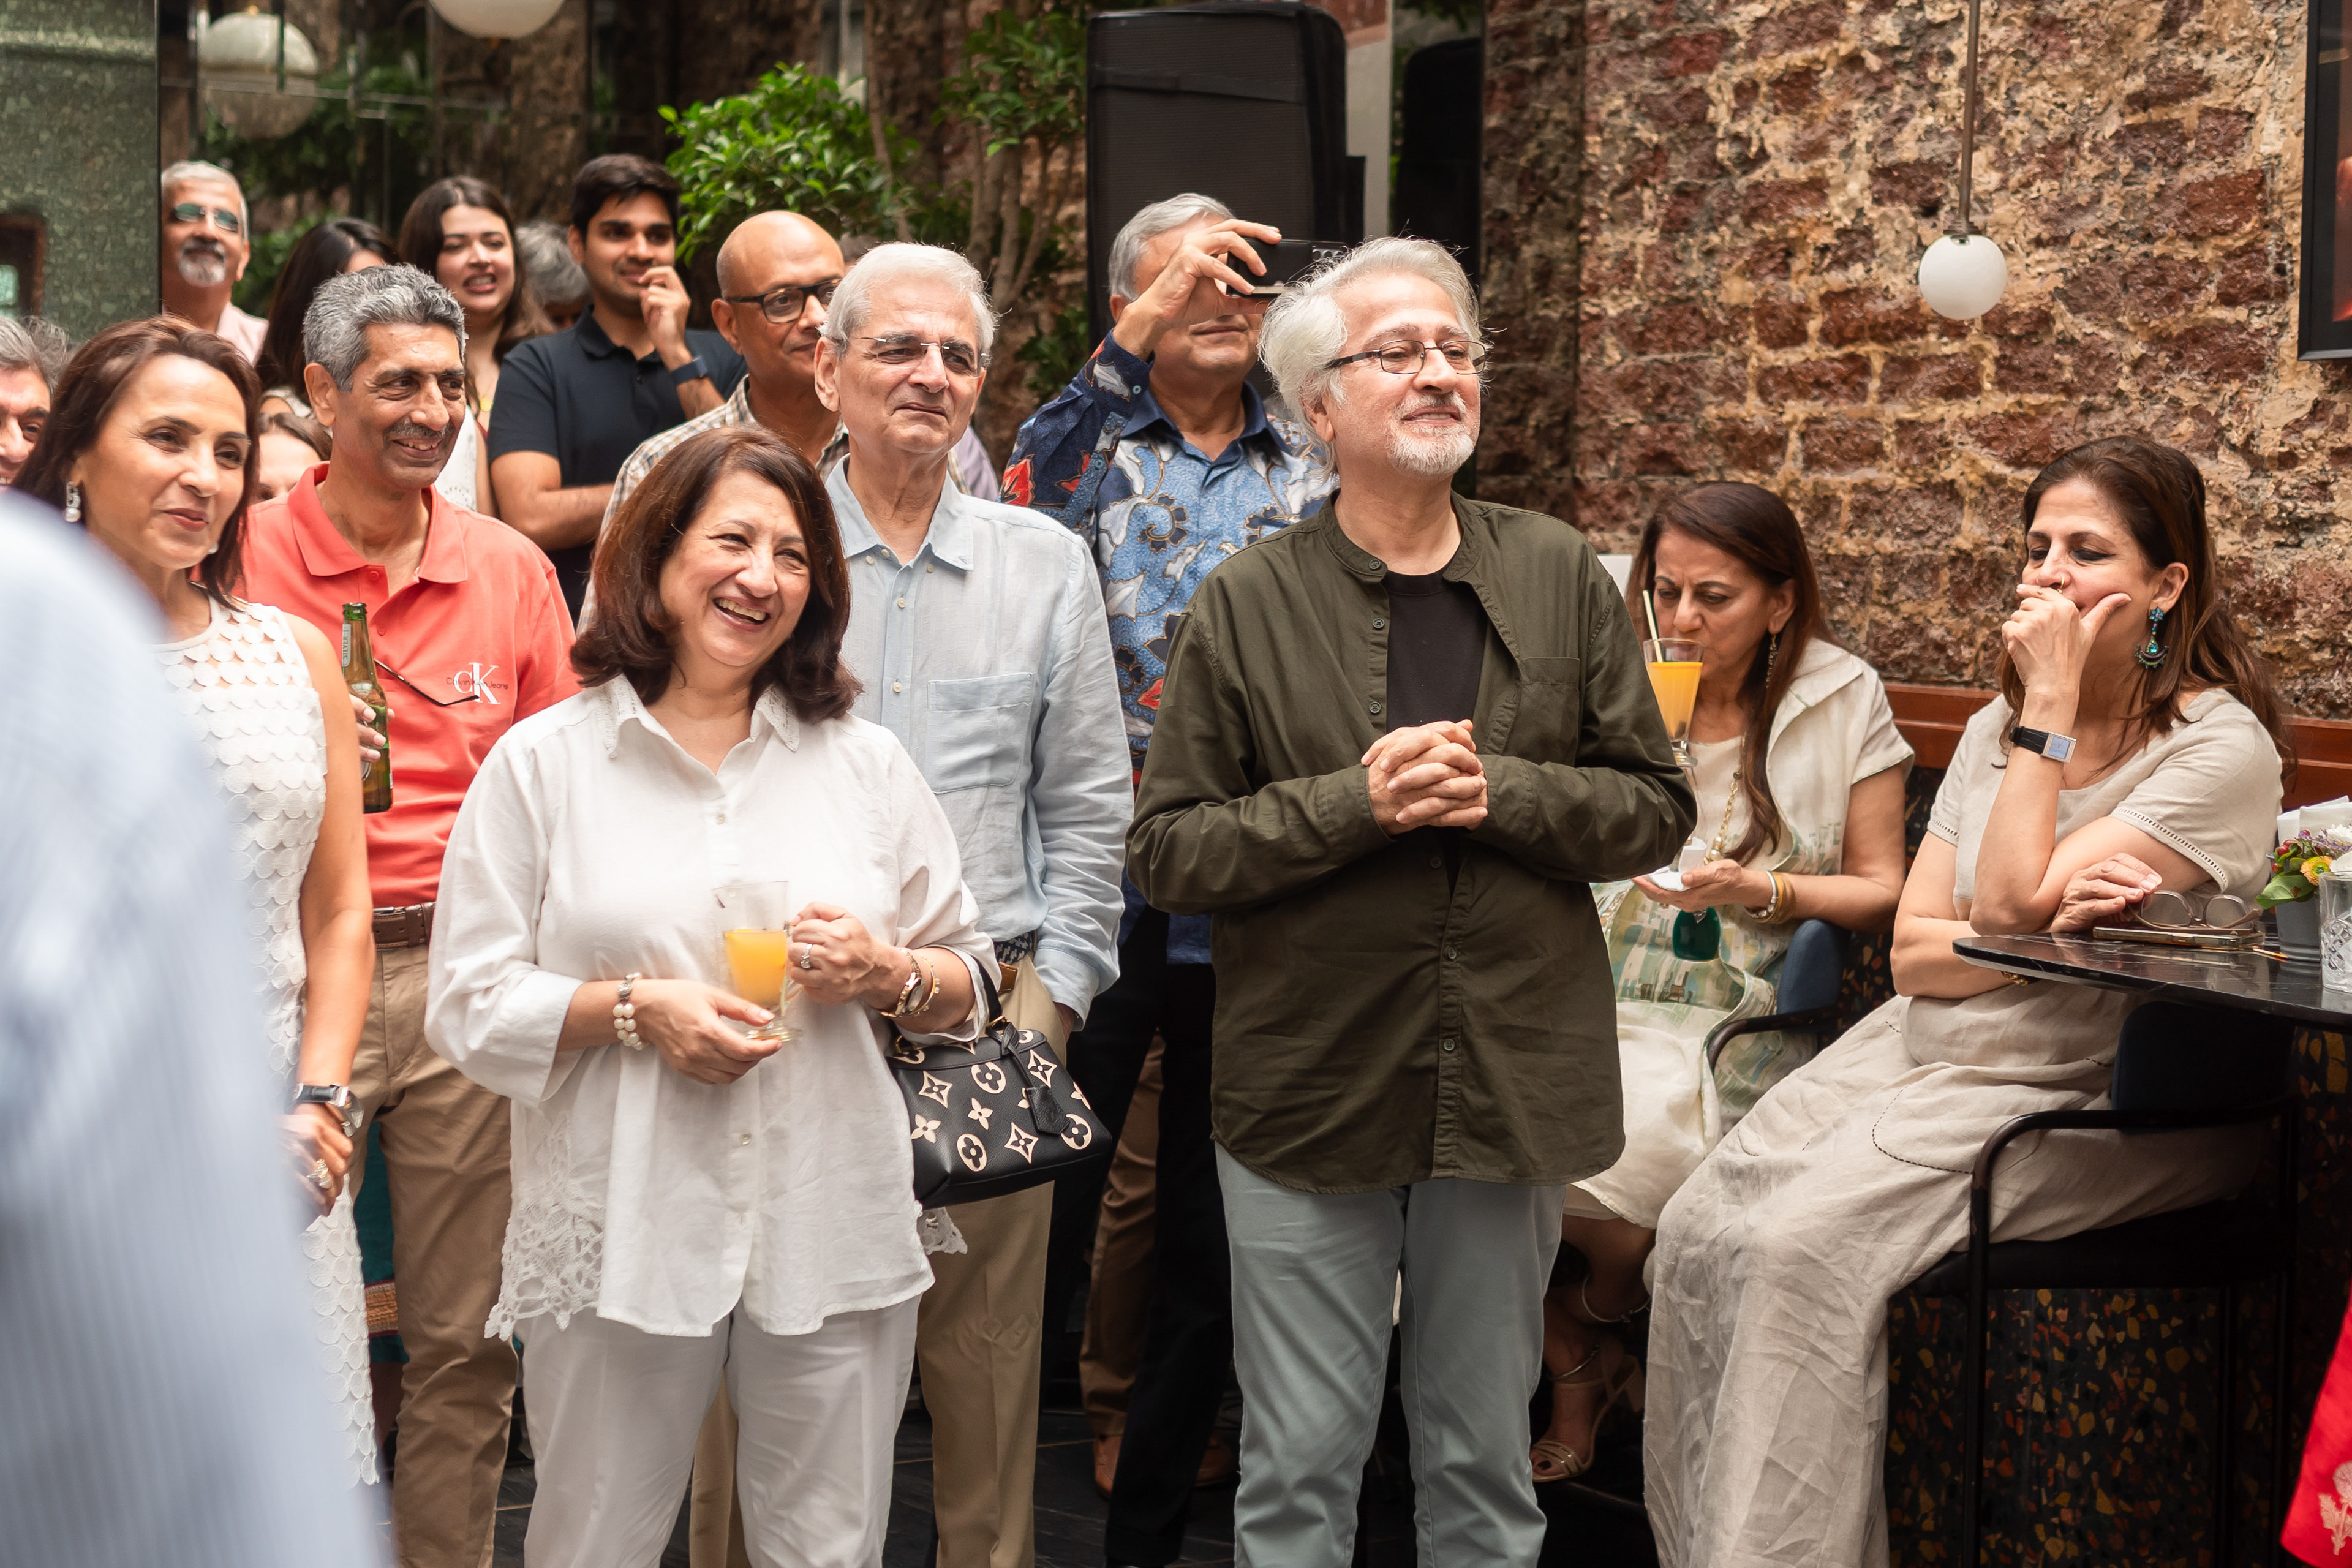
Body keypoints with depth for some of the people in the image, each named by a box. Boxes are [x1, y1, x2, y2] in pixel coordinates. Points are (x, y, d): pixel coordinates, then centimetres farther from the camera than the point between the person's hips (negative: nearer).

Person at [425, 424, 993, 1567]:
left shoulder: (866, 764, 11)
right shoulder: (542, 763, 3)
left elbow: (967, 987, 13)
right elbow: (470, 1007, -1)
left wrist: (891, 975, -8)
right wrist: (631, 1008, -15)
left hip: (833, 1229, 2)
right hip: (621, 1242, -2)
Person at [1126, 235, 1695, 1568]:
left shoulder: (1564, 578, 4)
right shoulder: (1247, 605, -3)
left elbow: (1656, 806, 3)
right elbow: (1170, 852, -5)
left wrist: (1502, 793, -14)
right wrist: (1355, 802, -18)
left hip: (1514, 1092, 2)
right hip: (1310, 1094, -2)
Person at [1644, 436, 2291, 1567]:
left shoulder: (2220, 748, -8)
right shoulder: (1998, 729, 13)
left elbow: (2010, 901, -18)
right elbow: (1913, 951, 6)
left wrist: (2055, 699, -12)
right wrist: (2057, 932, -14)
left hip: (2081, 1098, -7)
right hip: (1921, 1052, 7)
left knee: (1807, 1242, -27)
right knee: (1701, 1231, -13)